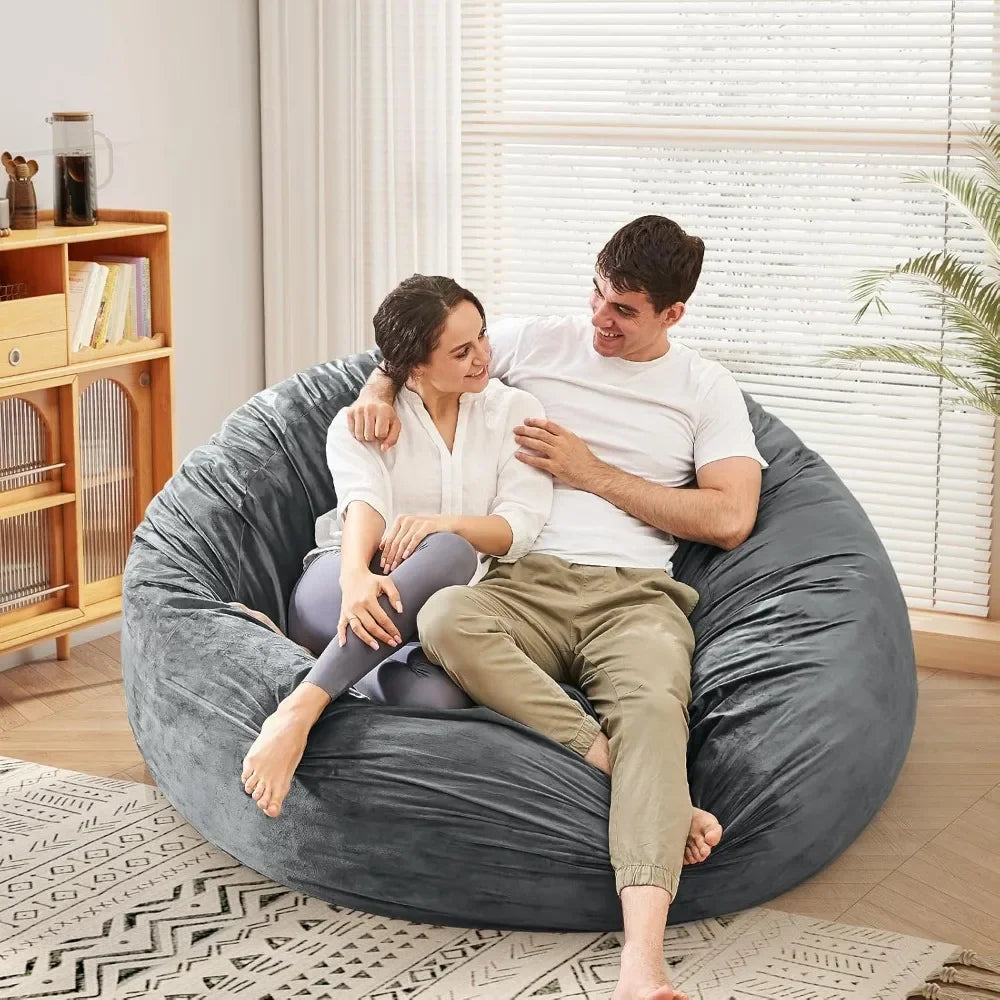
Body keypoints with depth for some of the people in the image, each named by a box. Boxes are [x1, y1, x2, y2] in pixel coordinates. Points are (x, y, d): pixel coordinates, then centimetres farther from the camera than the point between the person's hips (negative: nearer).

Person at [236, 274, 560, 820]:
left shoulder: (515, 411, 13)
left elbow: (519, 527, 0)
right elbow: (363, 503, -13)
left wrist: (442, 523, -21)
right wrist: (356, 576, -36)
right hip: (340, 586, -1)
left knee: (439, 671, -39)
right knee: (450, 554, -39)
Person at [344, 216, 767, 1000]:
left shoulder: (707, 389, 14)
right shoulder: (536, 343, 16)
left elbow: (730, 519, 2)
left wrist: (593, 473, -1)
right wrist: (377, 394, 0)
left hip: (634, 593, -1)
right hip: (526, 583, 2)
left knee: (655, 706, -37)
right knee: (446, 619, -36)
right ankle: (657, 801, -36)